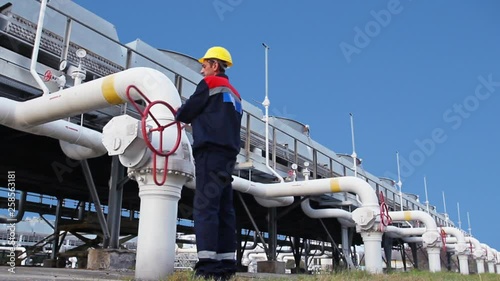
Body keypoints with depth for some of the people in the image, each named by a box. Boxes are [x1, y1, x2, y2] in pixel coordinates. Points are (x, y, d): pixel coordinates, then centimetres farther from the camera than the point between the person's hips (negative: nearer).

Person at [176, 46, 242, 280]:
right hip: (228, 155, 9)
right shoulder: (234, 94, 27)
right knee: (224, 208, 4)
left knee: (205, 206, -13)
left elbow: (187, 112, 2)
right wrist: (189, 117, 22)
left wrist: (178, 115, 23)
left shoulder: (210, 83, 2)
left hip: (211, 152, -9)